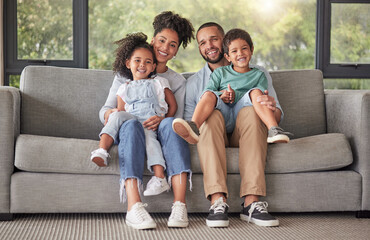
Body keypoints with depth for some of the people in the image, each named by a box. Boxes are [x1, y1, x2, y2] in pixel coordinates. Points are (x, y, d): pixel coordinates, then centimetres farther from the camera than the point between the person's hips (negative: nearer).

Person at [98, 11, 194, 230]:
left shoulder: (177, 81, 20)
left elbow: (178, 117, 5)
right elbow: (106, 109, 10)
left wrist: (162, 119, -19)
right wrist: (110, 115, -16)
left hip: (159, 135, 1)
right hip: (128, 133, -1)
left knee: (170, 124, -34)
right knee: (131, 124, -37)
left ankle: (180, 204, -46)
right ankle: (134, 205, -53)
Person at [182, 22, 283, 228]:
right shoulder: (194, 82, 18)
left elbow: (278, 117, 6)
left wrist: (272, 108, -18)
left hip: (244, 136, 0)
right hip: (213, 138, 0)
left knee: (250, 111, -32)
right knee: (213, 114, -32)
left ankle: (252, 202, -41)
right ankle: (218, 201, -45)